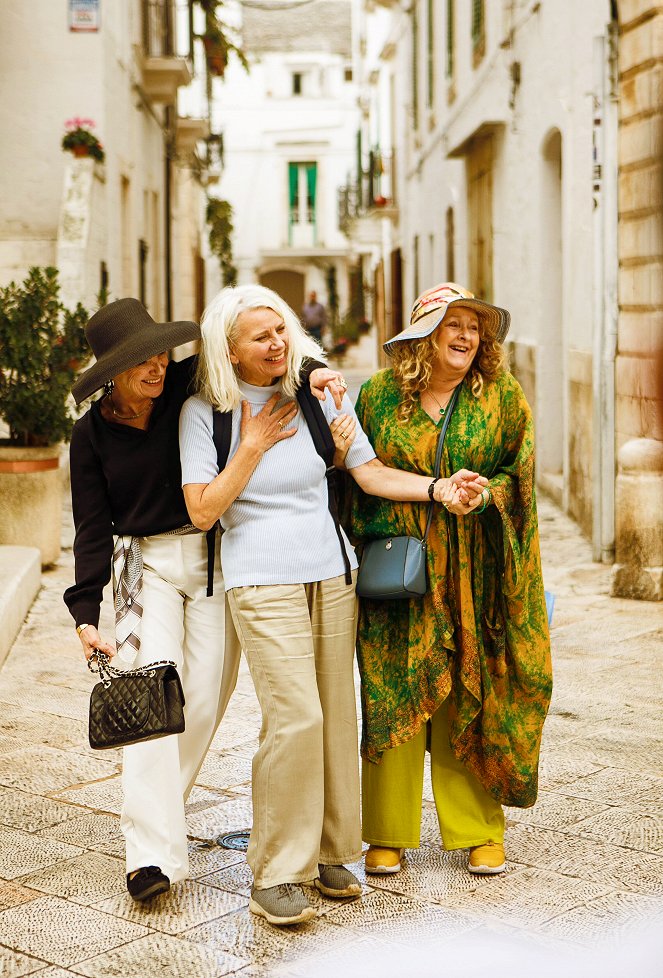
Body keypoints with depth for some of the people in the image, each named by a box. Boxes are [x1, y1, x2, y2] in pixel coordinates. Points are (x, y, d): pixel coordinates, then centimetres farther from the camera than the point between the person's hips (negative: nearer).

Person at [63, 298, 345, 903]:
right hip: (145, 566, -1)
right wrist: (86, 612, -5)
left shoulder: (192, 390, -4)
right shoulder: (93, 432, -1)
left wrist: (313, 371, -19)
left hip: (216, 558, 1)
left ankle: (157, 806, 25)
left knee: (206, 699, 1)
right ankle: (153, 852, -17)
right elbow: (92, 527, 2)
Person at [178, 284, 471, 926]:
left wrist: (438, 488, -7)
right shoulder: (205, 411, -2)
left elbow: (370, 472, 6)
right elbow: (203, 511, -6)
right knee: (295, 719, -13)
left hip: (332, 575, 4)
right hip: (263, 582, -4)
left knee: (337, 717, 5)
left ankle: (327, 852, 21)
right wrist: (254, 445, -9)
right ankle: (274, 876, -2)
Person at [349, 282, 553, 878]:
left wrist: (485, 494, -14)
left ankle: (479, 831, 17)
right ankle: (389, 833, 14)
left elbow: (518, 470, 5)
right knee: (392, 695, 2)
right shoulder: (380, 394, 4)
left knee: (469, 696, 3)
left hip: (471, 574, 0)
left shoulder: (502, 394, 4)